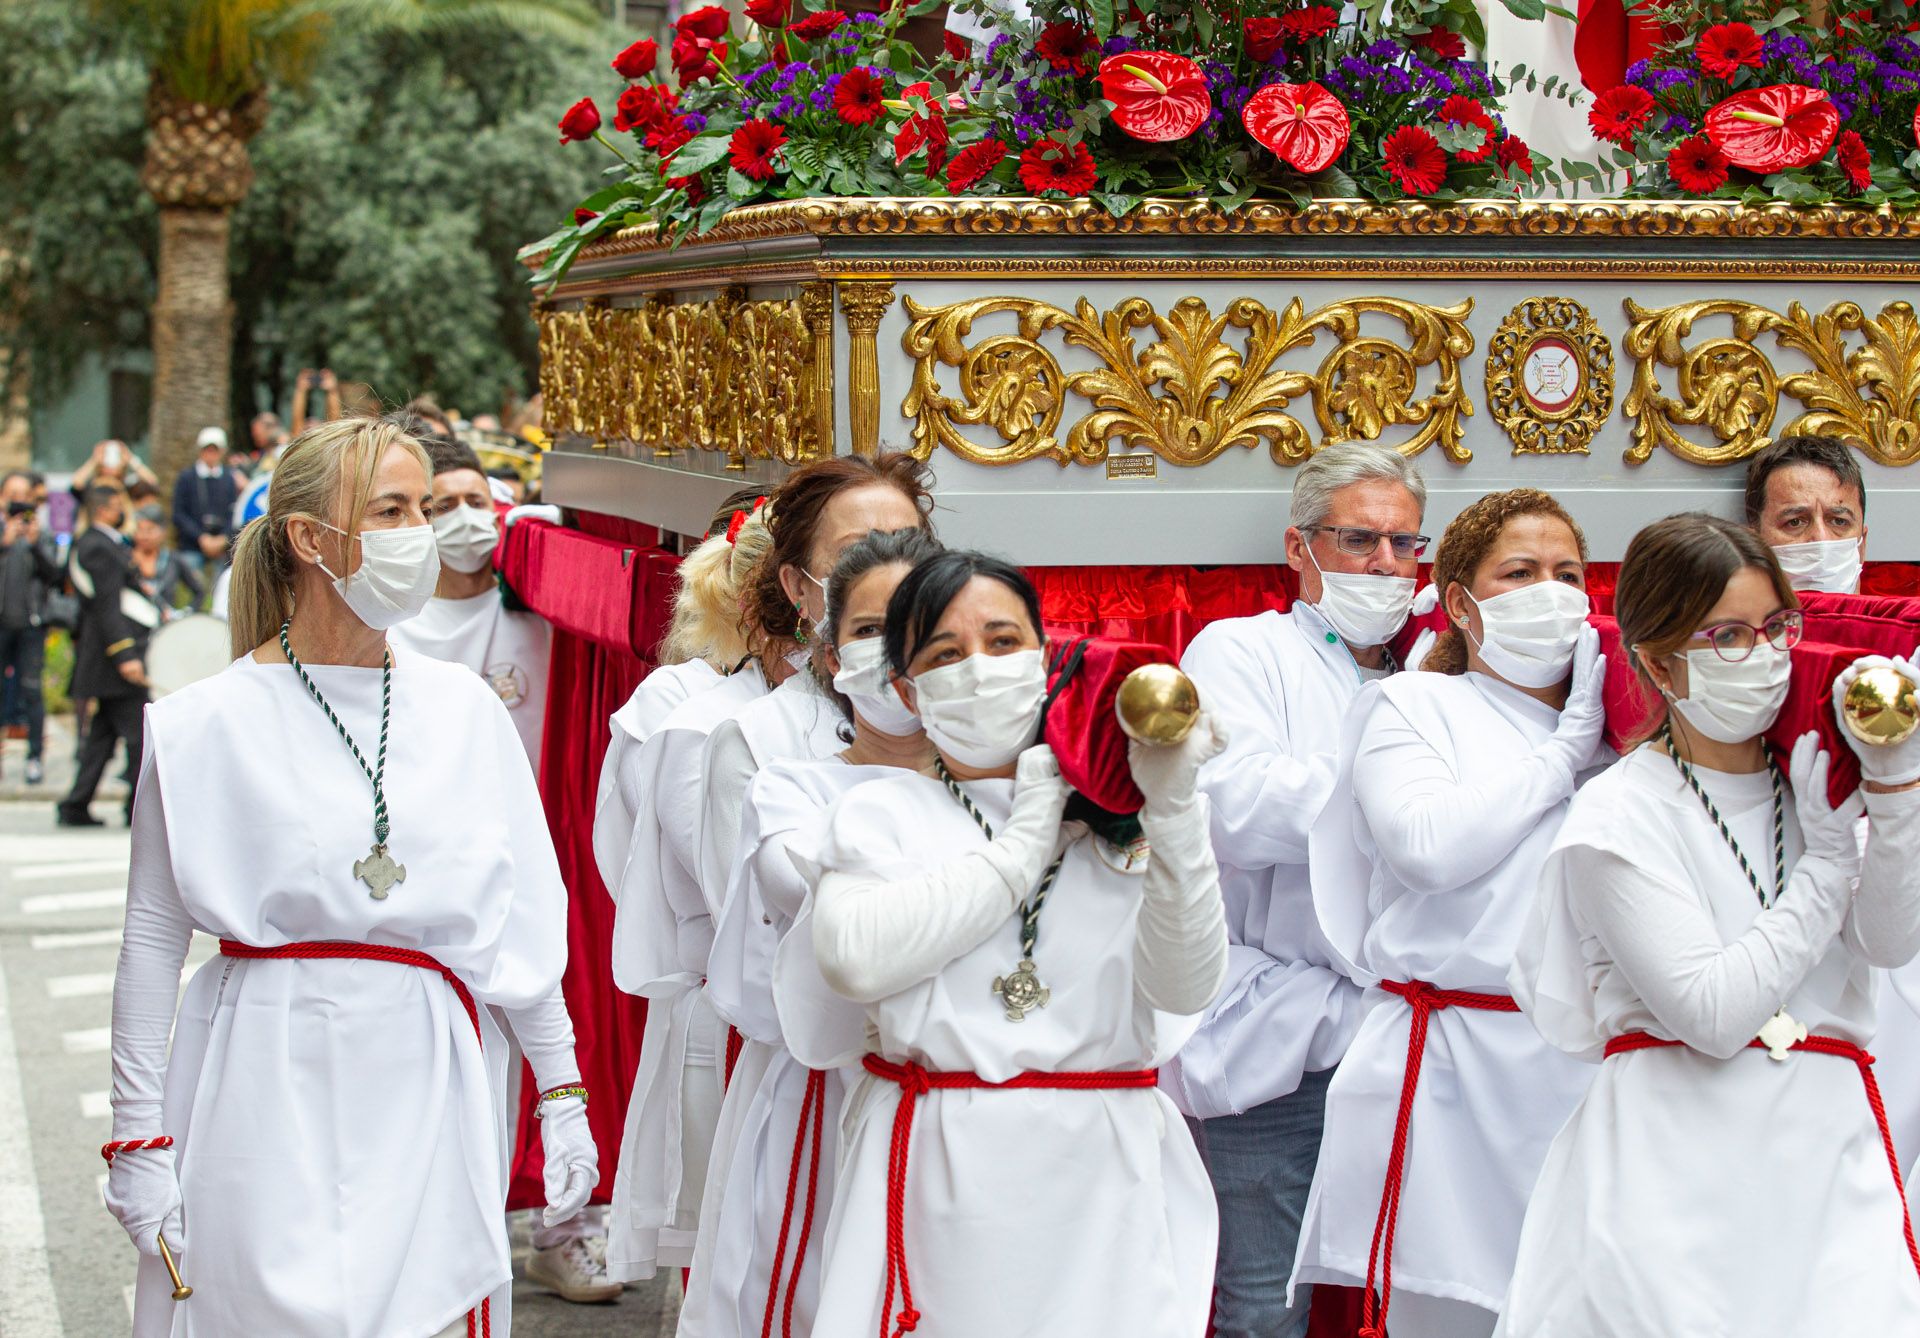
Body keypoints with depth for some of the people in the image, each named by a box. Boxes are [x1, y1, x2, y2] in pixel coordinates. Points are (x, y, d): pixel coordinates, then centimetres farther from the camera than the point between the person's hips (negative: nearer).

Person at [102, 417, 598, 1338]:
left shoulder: (464, 708, 6)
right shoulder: (207, 725, -3)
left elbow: (524, 917, 10)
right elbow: (152, 941, 0)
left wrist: (561, 1092, 8)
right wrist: (137, 1135, -1)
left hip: (425, 1084, 2)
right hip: (269, 1085, -2)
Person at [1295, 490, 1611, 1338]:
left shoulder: (1615, 722, 19)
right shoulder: (1414, 707, 8)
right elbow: (1428, 844, -13)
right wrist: (1564, 753, -4)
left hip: (1593, 1071, 4)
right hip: (1458, 1075, -4)